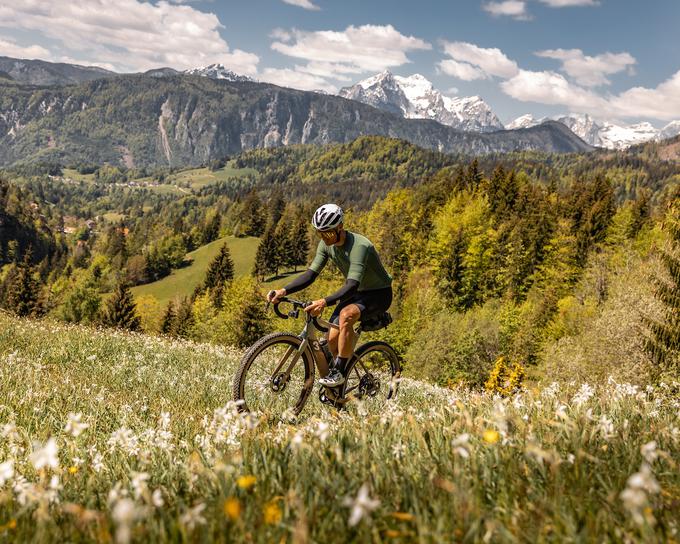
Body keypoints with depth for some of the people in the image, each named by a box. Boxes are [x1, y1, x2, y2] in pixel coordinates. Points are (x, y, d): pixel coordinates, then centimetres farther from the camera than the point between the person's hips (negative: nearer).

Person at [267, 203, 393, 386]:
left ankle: (339, 372, -22)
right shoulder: (326, 245, -9)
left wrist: (324, 302, -56)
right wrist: (283, 291, -25)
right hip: (356, 293, 7)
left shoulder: (359, 246, -32)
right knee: (332, 339, -6)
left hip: (379, 294, -7)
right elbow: (311, 274, -10)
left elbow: (352, 285, -42)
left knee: (346, 315, -35)